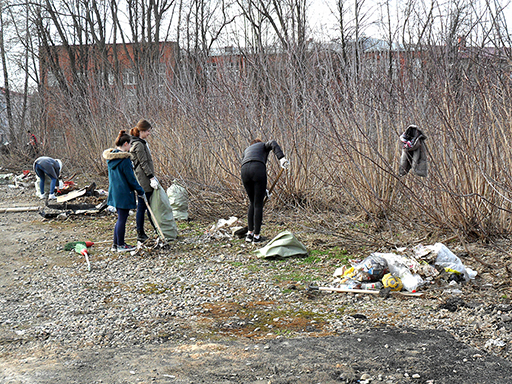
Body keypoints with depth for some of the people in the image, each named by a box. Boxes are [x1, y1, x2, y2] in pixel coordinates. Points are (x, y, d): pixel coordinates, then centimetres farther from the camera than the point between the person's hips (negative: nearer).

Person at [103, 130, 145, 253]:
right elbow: (130, 178, -16)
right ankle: (121, 245, 11)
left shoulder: (111, 157, 8)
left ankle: (115, 244, 23)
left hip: (114, 191, 9)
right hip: (124, 193, -9)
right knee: (122, 219, 2)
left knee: (120, 218, 18)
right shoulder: (124, 159, -19)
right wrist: (140, 191, -6)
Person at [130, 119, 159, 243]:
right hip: (143, 180, -10)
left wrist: (152, 176, 22)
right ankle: (140, 235, 5)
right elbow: (143, 163, -19)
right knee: (142, 207, -3)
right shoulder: (139, 144, -17)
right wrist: (151, 177, -18)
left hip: (146, 179, 10)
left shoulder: (142, 143, 14)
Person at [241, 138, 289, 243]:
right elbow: (272, 143, 1)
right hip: (258, 170, -4)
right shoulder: (264, 145, 27)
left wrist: (263, 190, 34)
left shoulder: (246, 150, 38)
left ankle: (249, 234, 17)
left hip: (245, 171, 5)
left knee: (252, 203, 19)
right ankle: (256, 236, 7)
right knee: (258, 204, 3)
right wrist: (282, 158, -13)